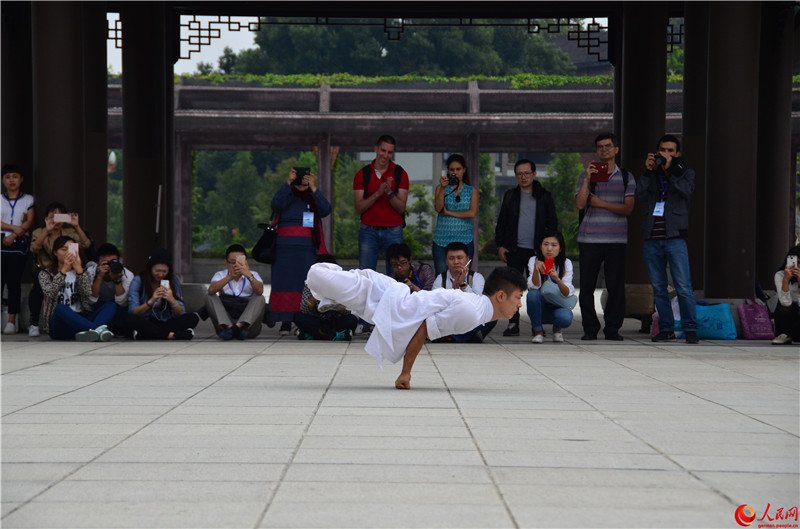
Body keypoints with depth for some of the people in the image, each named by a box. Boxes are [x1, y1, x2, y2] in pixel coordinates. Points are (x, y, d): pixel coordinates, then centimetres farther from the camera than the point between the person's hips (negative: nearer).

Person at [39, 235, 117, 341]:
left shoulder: (83, 273, 19)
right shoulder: (45, 274, 13)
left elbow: (88, 295, -3)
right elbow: (50, 293, -11)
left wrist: (79, 271, -13)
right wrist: (63, 271, -18)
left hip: (81, 319, 3)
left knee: (110, 305, -20)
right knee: (60, 308, -36)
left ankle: (87, 332, -53)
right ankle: (98, 329, -57)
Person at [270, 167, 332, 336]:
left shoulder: (314, 200, 13)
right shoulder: (287, 198, 12)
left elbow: (326, 210, -7)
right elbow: (276, 204, -9)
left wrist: (314, 188, -11)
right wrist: (287, 183, -13)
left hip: (308, 249, 0)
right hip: (285, 247, 0)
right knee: (286, 283, -5)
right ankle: (286, 323, -3)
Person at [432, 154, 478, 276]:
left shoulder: (472, 191, 9)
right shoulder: (440, 188, 11)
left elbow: (472, 213, -5)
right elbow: (438, 208, -5)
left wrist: (448, 212, -4)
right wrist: (443, 188, -15)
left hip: (464, 241, 0)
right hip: (442, 241, 0)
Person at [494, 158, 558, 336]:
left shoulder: (544, 196, 8)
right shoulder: (510, 196, 12)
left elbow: (552, 223, 9)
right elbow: (501, 223, 14)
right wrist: (500, 245, 4)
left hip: (537, 250, -1)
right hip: (515, 249, 1)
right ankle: (513, 324, 3)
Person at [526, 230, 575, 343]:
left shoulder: (566, 263, -7)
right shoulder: (534, 261, -7)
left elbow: (567, 294, -18)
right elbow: (534, 286, -21)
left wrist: (557, 279, -38)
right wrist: (536, 269, -39)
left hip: (559, 306, 0)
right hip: (540, 307, 0)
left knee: (565, 318, -35)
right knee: (532, 294, -32)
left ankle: (557, 329, 5)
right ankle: (538, 331, -9)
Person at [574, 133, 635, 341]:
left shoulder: (626, 177, 11)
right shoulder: (587, 175, 9)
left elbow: (628, 208, 1)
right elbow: (579, 204, -4)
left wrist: (601, 203, -6)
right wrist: (587, 179, -12)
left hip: (616, 238, 0)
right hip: (590, 238, 0)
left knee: (616, 286, -2)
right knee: (587, 286, -2)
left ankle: (612, 329, 6)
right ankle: (590, 329, 6)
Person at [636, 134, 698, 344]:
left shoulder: (684, 172, 10)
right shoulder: (651, 174, 16)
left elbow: (687, 190, -11)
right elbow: (639, 196, 0)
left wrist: (669, 170, -11)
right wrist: (648, 171, -5)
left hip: (675, 238, -3)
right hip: (652, 238, 3)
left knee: (684, 287, -10)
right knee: (658, 288, 4)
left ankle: (690, 328, -5)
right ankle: (666, 328, 11)